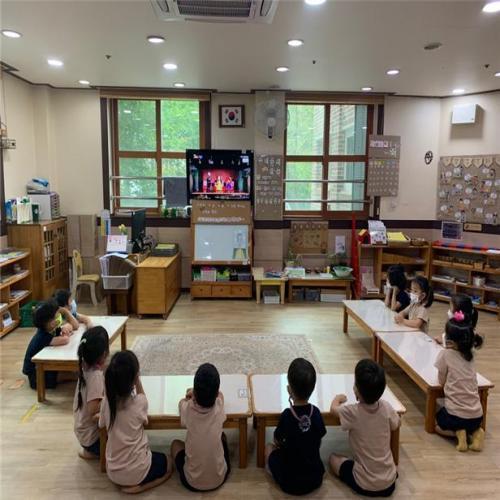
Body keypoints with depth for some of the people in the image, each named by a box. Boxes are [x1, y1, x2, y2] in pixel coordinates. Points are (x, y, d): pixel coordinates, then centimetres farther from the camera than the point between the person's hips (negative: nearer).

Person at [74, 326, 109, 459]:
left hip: (83, 430, 8)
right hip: (92, 435, -7)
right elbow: (93, 416, -31)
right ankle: (92, 451, 7)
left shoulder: (86, 368, -8)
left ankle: (91, 448, 18)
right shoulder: (96, 376, -31)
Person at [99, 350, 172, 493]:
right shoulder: (139, 402, -26)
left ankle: (123, 481, 12)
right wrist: (137, 380, -11)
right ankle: (135, 485, 3)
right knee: (167, 463, 24)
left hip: (113, 472, 6)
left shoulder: (106, 401, -13)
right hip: (136, 472, -6)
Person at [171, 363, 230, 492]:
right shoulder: (219, 406, -18)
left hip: (192, 482, -1)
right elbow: (218, 394, 8)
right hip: (219, 479, 1)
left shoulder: (187, 409, -21)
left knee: (176, 443, 24)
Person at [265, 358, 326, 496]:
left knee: (270, 447, 18)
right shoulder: (316, 413, -12)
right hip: (316, 479, 4)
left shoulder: (286, 416, -21)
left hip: (290, 484, -3)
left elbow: (277, 441, -3)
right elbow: (318, 442, 4)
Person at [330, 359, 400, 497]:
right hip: (390, 482, 5)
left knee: (333, 458, 18)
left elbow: (333, 408, 0)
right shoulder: (386, 407, -13)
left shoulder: (352, 412, -23)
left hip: (365, 485, -5)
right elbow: (396, 425, 9)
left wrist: (338, 398, 19)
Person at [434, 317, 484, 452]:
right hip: (477, 415, 5)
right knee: (470, 425, 39)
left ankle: (458, 433, 1)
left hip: (456, 415, -5)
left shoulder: (446, 354, -13)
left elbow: (442, 381, -4)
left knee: (435, 423, 27)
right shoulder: (469, 355, 4)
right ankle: (476, 432, 8)